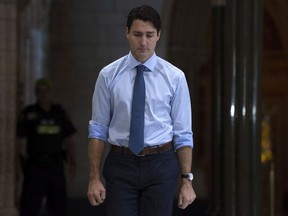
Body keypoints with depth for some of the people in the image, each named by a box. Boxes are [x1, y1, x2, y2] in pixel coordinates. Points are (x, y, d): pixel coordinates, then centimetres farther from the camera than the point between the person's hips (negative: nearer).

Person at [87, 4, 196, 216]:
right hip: (121, 166, 0)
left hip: (161, 166, 0)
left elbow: (183, 133, 2)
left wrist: (187, 180, -3)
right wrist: (95, 177, -4)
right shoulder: (109, 75, 1)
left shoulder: (174, 77, 1)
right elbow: (98, 129, 3)